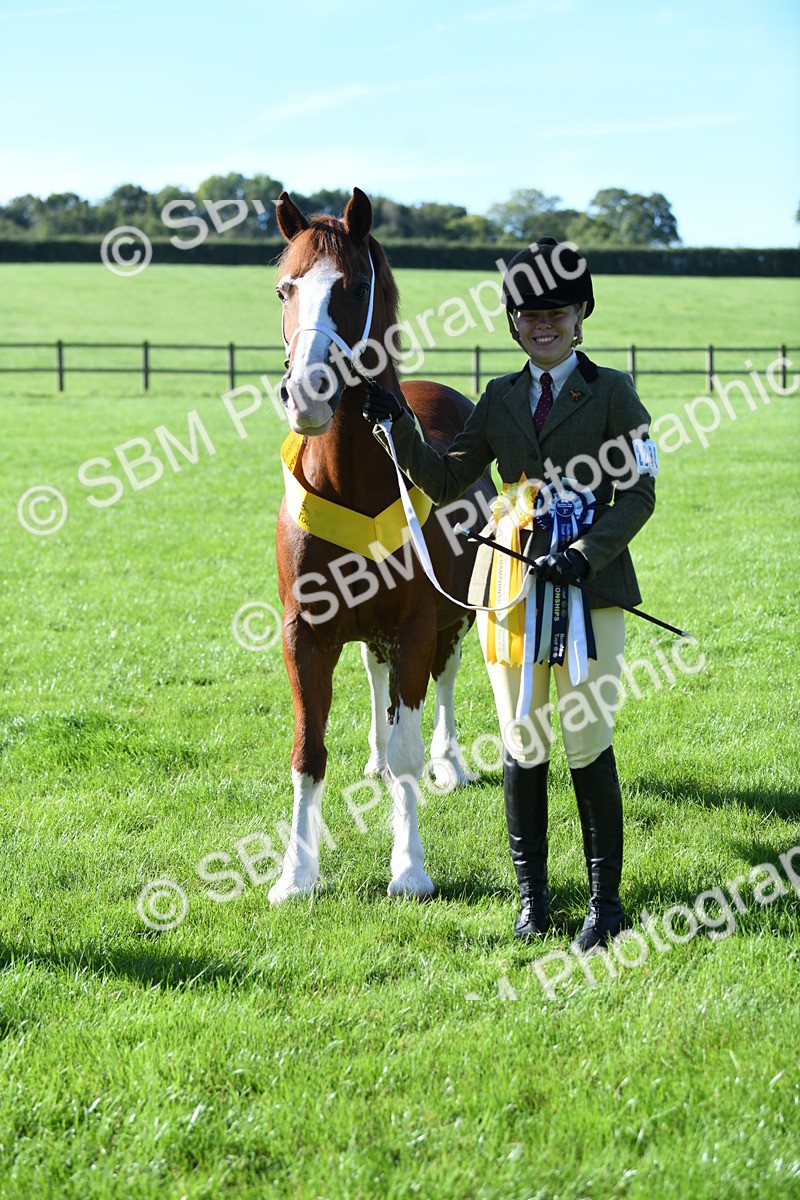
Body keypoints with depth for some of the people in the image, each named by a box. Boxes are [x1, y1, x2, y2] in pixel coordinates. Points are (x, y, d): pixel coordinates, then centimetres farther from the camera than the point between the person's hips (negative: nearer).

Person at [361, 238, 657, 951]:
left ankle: (606, 899, 7)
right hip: (510, 582, 4)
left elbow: (638, 493, -4)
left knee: (587, 744, -3)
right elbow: (445, 483, 12)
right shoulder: (501, 398, 13)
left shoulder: (612, 392, 2)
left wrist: (583, 555, -17)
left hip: (589, 581, -3)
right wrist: (399, 430, -3)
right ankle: (532, 895, 16)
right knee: (522, 745, 6)